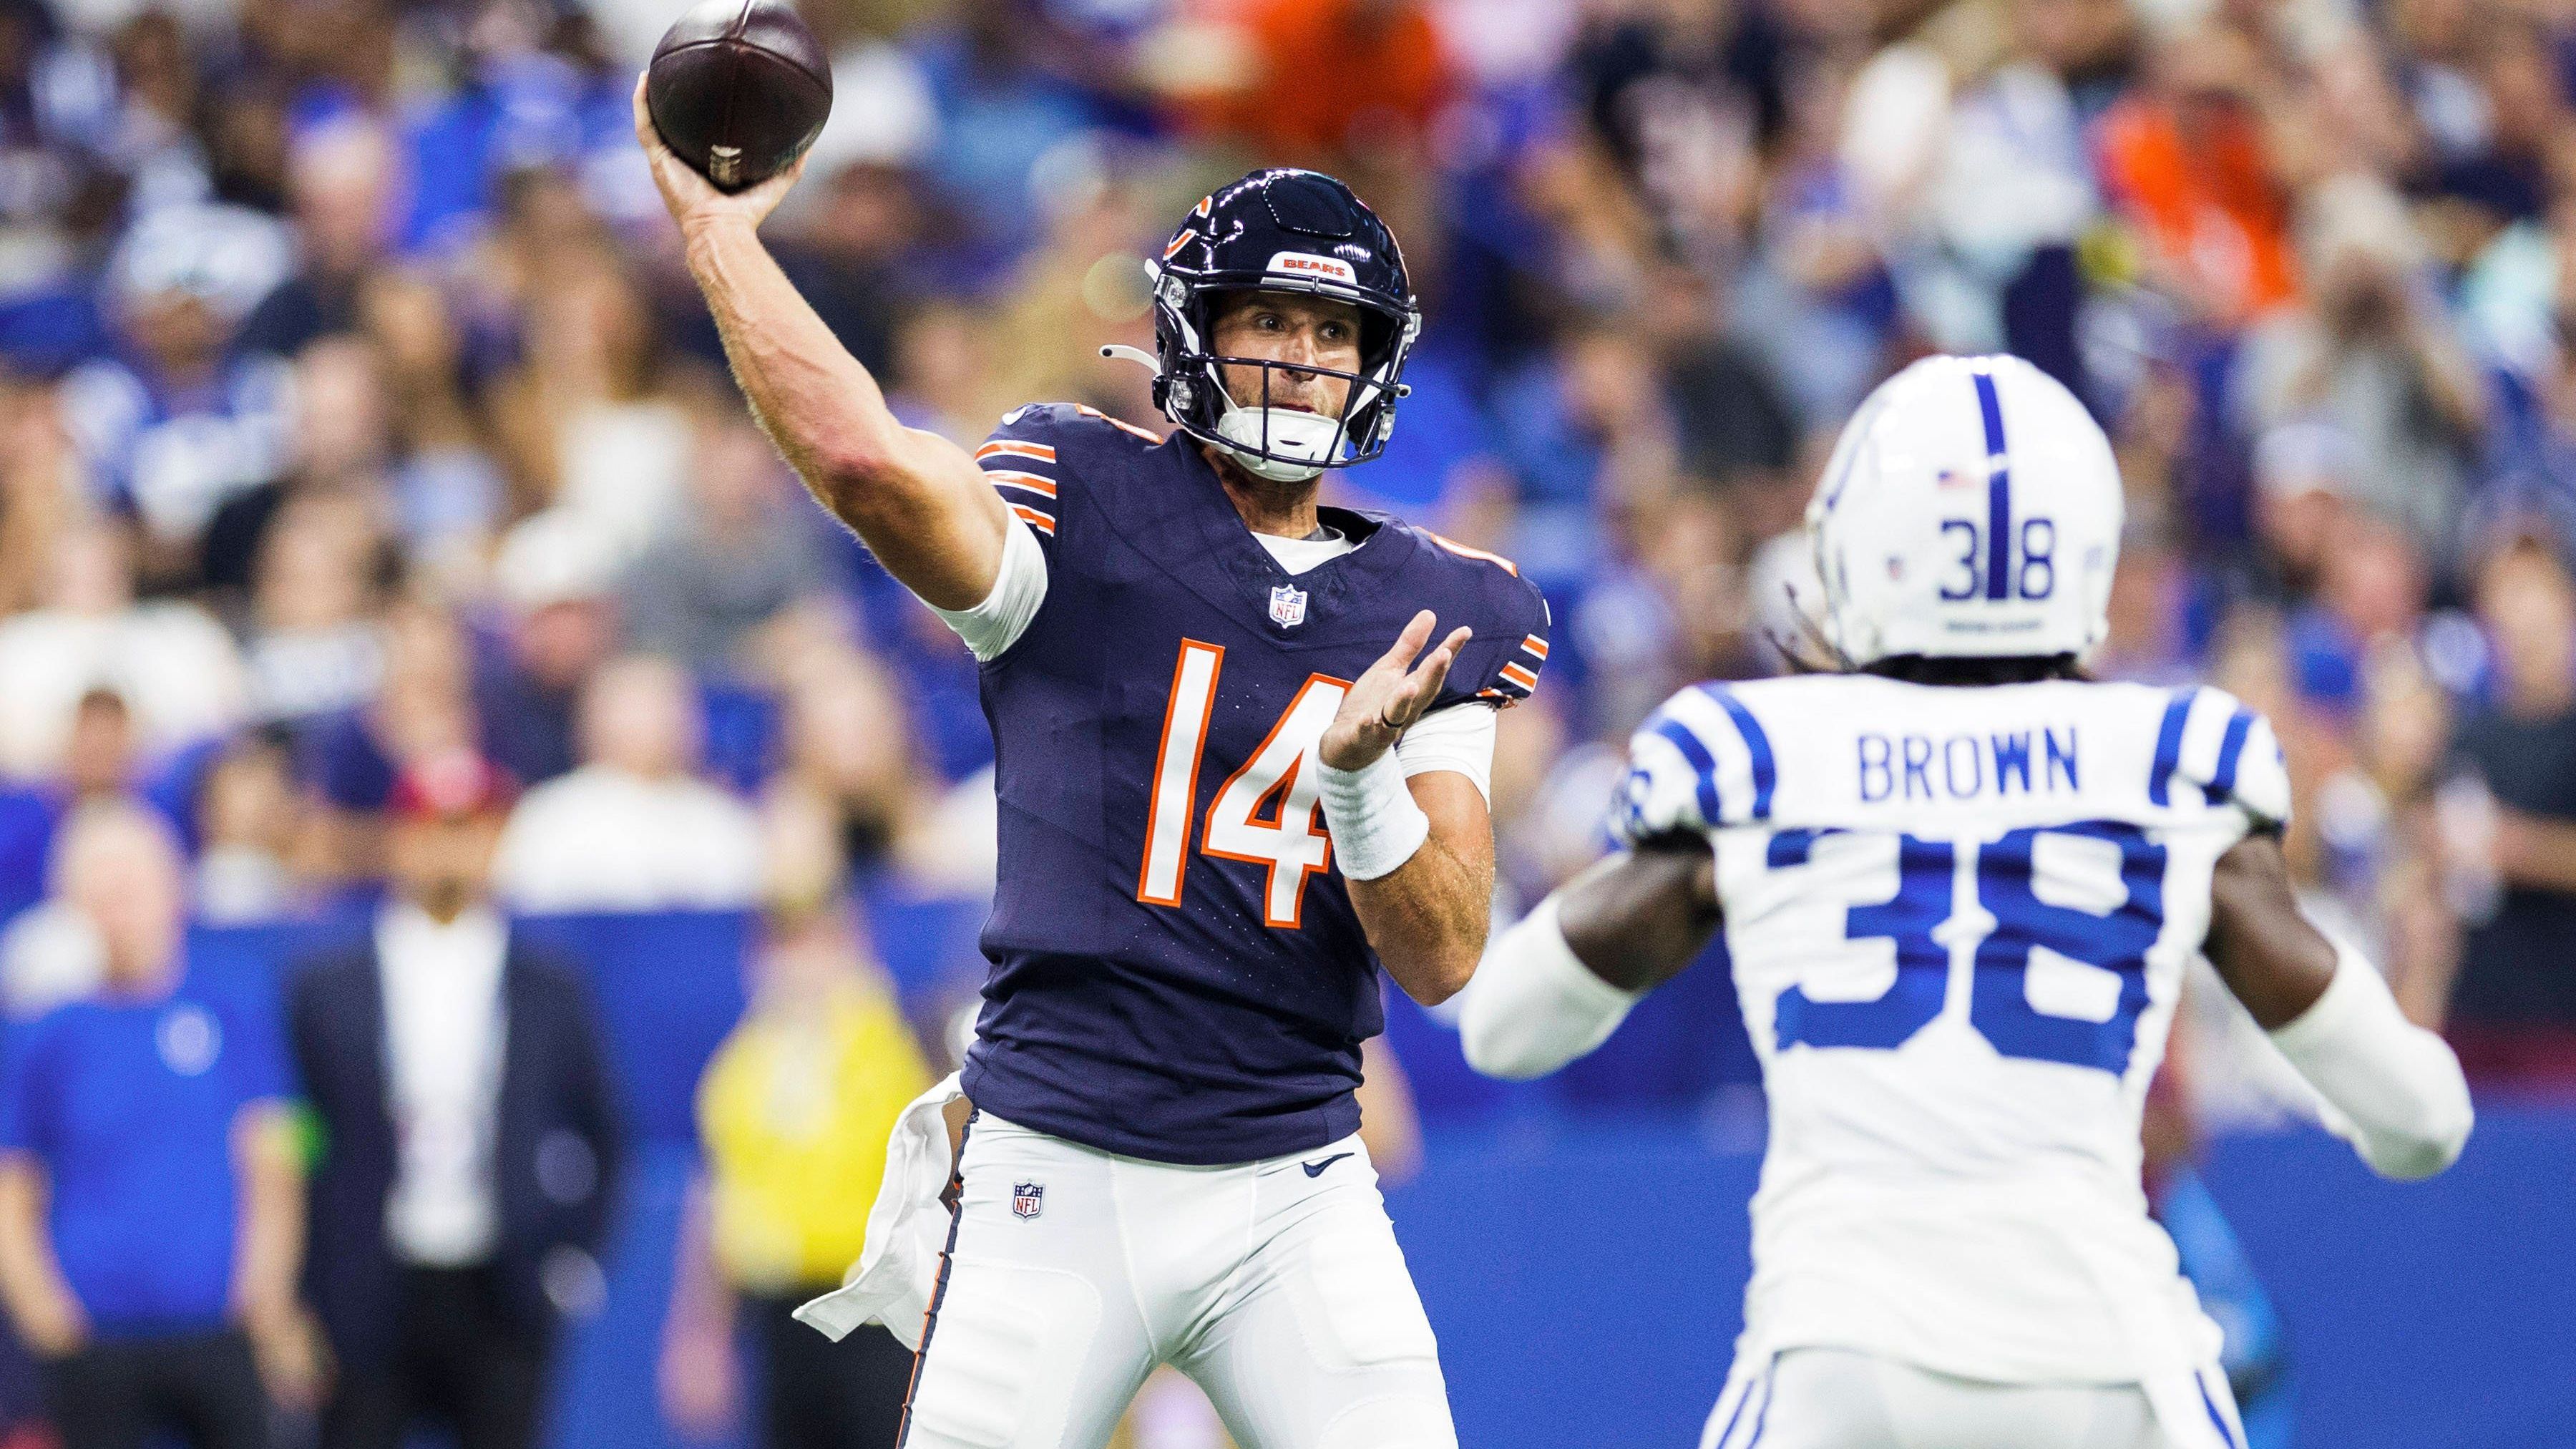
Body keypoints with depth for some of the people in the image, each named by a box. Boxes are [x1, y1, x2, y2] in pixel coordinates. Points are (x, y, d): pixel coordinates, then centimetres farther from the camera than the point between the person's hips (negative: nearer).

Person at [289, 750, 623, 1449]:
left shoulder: (551, 995, 7)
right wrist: (297, 1300, -1)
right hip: (371, 1306, -1)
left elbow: (599, 1142, 14)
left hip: (498, 1305, 1)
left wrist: (575, 1263, 3)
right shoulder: (325, 993, 4)